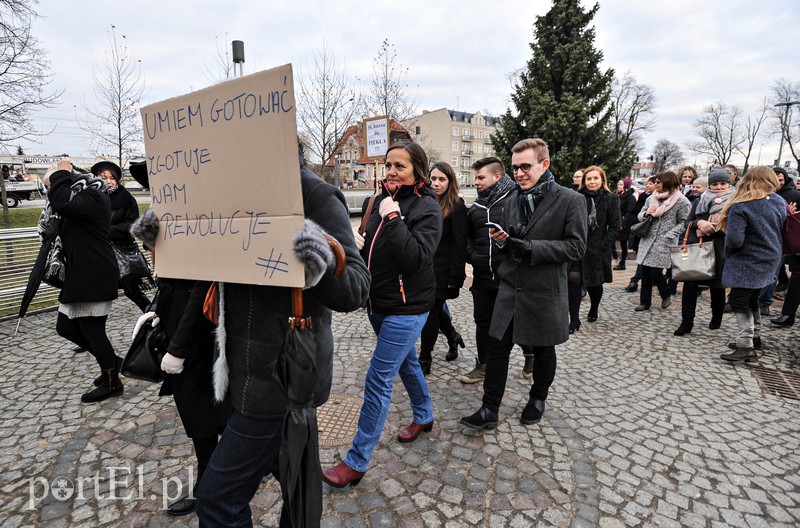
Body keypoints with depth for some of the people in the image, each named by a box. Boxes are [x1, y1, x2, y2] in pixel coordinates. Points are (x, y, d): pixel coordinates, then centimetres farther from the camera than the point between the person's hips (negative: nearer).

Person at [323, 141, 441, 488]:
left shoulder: (426, 208, -15)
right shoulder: (382, 200, 5)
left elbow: (417, 258, -27)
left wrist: (393, 218, -26)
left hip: (406, 308, -8)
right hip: (379, 303, 8)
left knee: (378, 379, -5)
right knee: (406, 362, 24)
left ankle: (357, 462, 9)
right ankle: (424, 416, 48)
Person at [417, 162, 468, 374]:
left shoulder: (457, 208, -9)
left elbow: (460, 246, -12)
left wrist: (455, 278, -16)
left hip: (441, 273, -6)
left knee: (430, 315, 0)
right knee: (436, 311, 16)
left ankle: (424, 360, 14)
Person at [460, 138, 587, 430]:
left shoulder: (570, 200, -8)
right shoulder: (513, 200, 7)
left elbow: (576, 247, -13)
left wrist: (532, 248, -22)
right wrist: (501, 240, -8)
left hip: (545, 291, -4)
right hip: (511, 288, 4)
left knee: (543, 351, 15)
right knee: (497, 348, 3)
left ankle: (538, 400, 39)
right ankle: (489, 410, 15)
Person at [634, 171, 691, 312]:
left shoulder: (681, 201, -5)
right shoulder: (652, 198, 11)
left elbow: (683, 223, -5)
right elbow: (640, 215, 18)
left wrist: (668, 236, -15)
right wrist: (646, 214, -5)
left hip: (663, 243, -5)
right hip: (647, 240, 5)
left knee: (655, 272, -5)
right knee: (645, 273, 6)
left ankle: (666, 296, 22)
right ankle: (645, 302, 16)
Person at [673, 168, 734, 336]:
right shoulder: (700, 201, 14)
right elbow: (688, 222, 9)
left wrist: (712, 227, -18)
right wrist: (699, 223, -12)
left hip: (719, 251, -3)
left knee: (717, 286, 9)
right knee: (689, 285, -1)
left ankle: (716, 320, 29)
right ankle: (686, 322, 6)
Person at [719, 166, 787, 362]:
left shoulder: (741, 206, -20)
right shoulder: (780, 202, 3)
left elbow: (734, 239, -25)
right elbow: (781, 231, 16)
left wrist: (728, 252, -6)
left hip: (747, 263, -8)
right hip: (769, 259, 8)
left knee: (739, 302, -3)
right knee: (752, 300, 20)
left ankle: (746, 347, -6)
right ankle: (754, 338, 32)